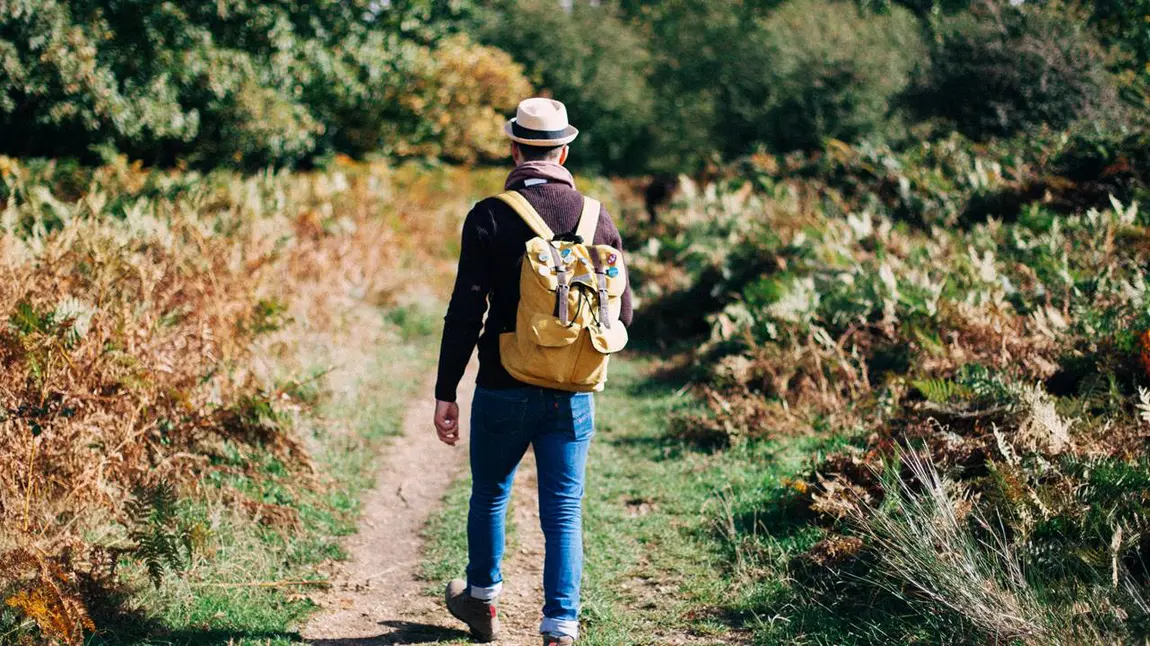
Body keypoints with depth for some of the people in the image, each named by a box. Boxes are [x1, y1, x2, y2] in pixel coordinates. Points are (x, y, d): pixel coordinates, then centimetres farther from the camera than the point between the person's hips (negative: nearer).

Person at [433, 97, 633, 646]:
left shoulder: (489, 217, -9)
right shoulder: (598, 219, 0)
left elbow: (465, 312, -11)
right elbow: (622, 312, 5)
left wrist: (446, 393, -5)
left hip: (504, 390, -1)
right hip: (573, 395, 1)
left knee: (489, 496, 20)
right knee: (564, 511, 6)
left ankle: (482, 600, 38)